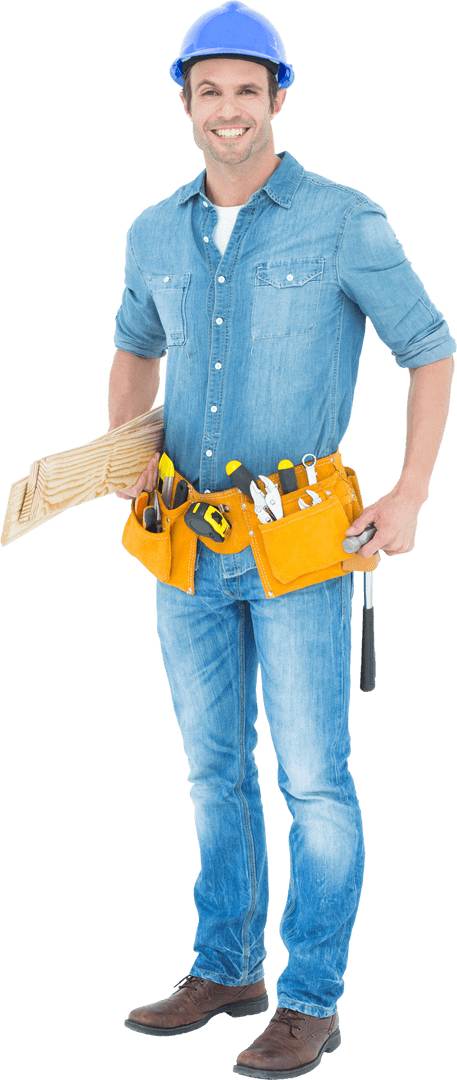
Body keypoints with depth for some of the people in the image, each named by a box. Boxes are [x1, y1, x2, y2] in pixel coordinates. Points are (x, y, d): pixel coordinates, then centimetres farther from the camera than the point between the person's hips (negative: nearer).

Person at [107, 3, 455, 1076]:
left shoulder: (344, 222, -8)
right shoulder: (155, 233, 7)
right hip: (187, 544, 5)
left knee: (313, 777, -3)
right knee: (215, 768, 14)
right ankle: (227, 968, 27)